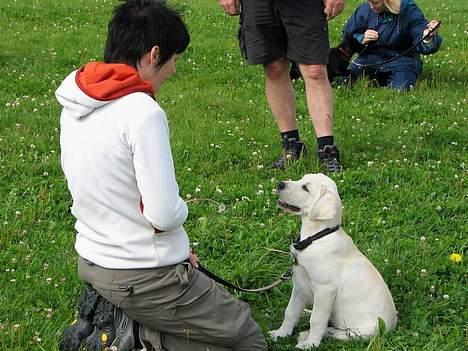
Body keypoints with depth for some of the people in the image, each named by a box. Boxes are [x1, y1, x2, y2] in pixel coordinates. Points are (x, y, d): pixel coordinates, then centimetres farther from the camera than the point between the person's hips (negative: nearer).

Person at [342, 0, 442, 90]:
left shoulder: (409, 10, -13)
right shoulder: (364, 10, -5)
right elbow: (347, 37, 6)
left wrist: (428, 38, -44)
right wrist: (362, 39, -14)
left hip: (402, 60, -3)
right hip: (370, 58, 3)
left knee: (399, 90, -32)